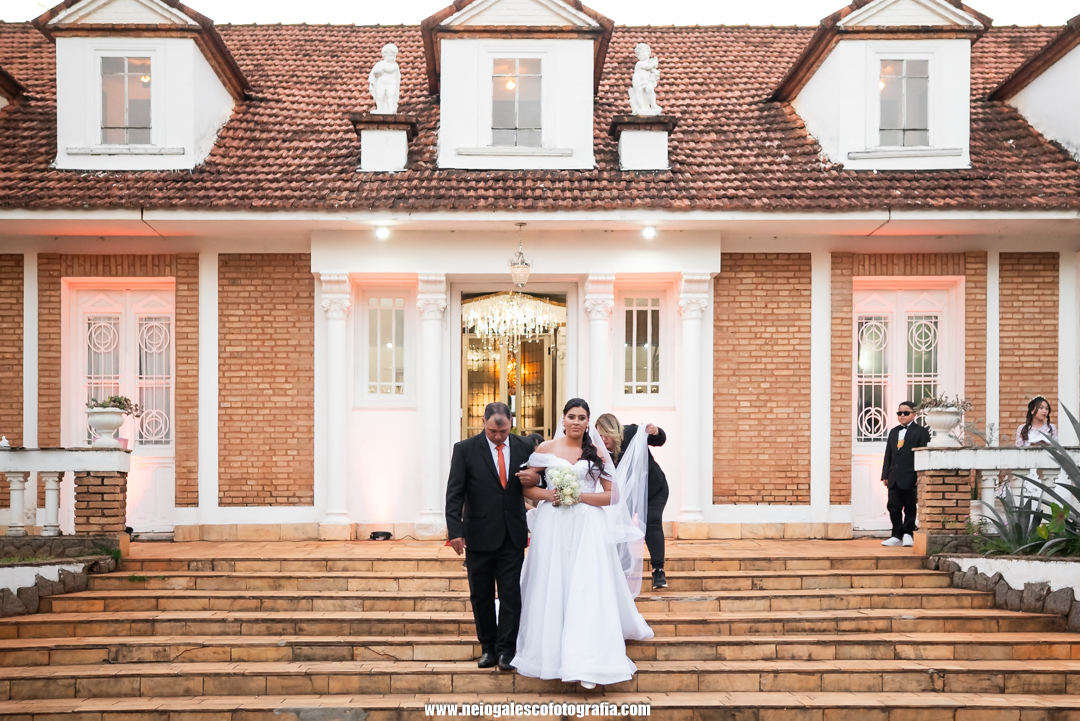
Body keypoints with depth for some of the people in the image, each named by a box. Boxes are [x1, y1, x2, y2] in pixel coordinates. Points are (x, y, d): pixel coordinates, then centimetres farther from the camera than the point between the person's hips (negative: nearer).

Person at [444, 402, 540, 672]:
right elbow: (454, 494, -7)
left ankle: (505, 650, 5)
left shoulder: (524, 447, 2)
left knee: (511, 593, -2)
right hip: (479, 535, -1)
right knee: (481, 595, 9)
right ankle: (488, 648, 21)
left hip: (513, 535, 1)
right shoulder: (465, 449, -4)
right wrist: (455, 530, -15)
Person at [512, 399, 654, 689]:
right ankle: (551, 653, 16)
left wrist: (579, 495, -10)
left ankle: (586, 665, -8)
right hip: (553, 526, 1)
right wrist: (548, 495, -10)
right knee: (552, 589, 3)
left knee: (587, 591, -7)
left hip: (587, 527, -1)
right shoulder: (545, 449, 7)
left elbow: (611, 495, 4)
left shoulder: (597, 453, 7)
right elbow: (528, 487, 9)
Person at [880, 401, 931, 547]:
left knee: (910, 508, 2)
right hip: (894, 478, 5)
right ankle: (897, 536, 12)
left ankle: (908, 534, 12)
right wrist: (885, 475, 11)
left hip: (910, 477, -5)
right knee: (893, 507, 4)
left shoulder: (921, 431, 1)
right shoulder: (893, 432, 19)